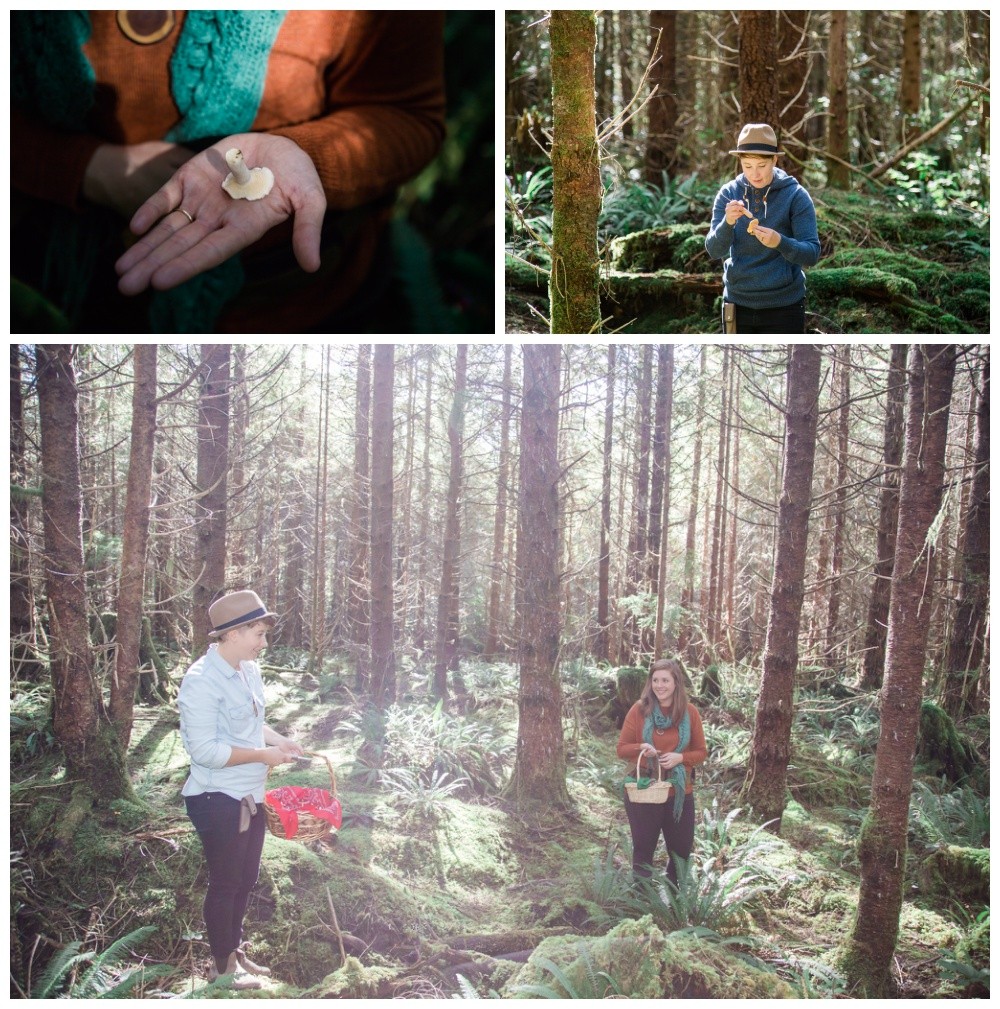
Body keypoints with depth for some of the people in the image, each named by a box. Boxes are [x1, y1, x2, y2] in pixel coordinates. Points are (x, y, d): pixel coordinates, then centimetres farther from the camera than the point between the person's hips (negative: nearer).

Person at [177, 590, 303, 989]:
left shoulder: (249, 670, 5)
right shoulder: (201, 681, -22)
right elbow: (205, 751, -25)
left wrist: (278, 740, 2)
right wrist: (263, 754, -21)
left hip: (250, 797, 8)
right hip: (218, 800, -8)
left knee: (246, 879, 20)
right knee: (225, 883, 8)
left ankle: (234, 950, 39)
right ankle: (222, 965, 26)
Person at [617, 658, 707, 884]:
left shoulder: (689, 712, -3)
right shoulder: (639, 709, -7)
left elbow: (701, 752, 3)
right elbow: (622, 749, -2)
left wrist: (680, 757, -16)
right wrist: (640, 748, -22)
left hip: (679, 794, 2)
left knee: (681, 852, 12)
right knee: (643, 851, 10)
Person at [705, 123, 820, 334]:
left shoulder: (795, 195, -8)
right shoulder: (729, 193, 0)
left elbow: (812, 254, -13)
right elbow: (714, 250, -8)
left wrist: (779, 242, -33)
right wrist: (728, 222, -28)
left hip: (783, 306, -3)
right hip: (738, 305, 3)